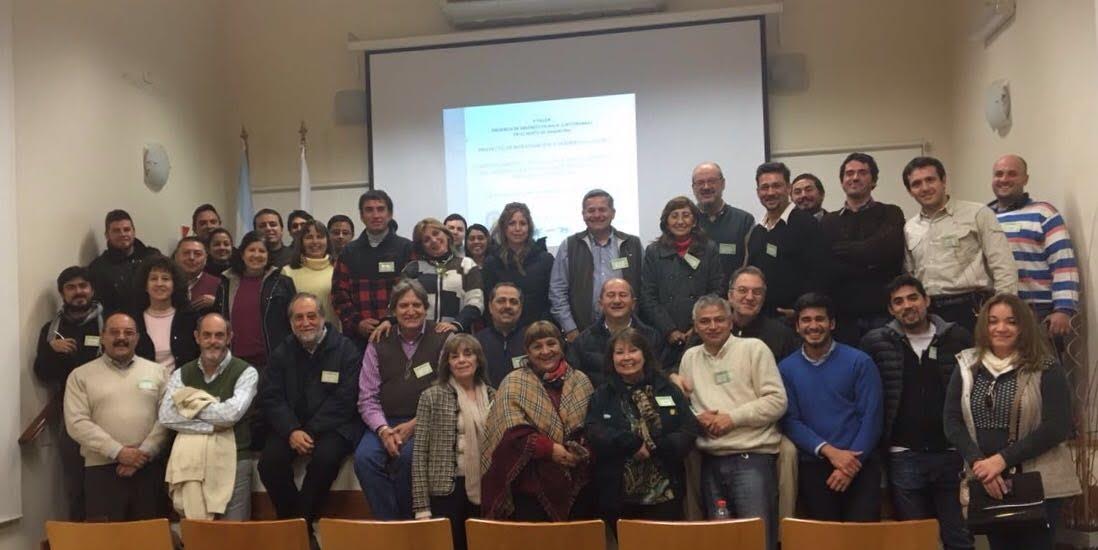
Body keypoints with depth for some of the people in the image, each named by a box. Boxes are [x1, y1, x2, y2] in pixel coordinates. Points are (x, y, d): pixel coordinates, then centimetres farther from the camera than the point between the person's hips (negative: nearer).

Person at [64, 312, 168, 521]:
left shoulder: (156, 372, 11)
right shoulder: (81, 375, 7)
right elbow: (77, 423, -3)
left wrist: (144, 452, -10)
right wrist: (118, 452, -12)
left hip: (150, 468, 1)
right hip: (101, 470, -1)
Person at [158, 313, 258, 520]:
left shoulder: (245, 372, -1)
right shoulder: (181, 374, 9)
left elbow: (232, 412, -17)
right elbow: (166, 416, -5)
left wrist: (191, 404, -5)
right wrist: (211, 426, -12)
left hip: (232, 460, -3)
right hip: (190, 462, 3)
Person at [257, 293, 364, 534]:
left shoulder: (345, 349, -3)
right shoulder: (283, 351, 10)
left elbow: (344, 400, -10)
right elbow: (270, 396, 3)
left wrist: (310, 432, -19)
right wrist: (291, 431, -15)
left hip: (333, 426, -3)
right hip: (291, 425, 4)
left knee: (325, 457, -33)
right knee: (269, 461, -23)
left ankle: (302, 520, -12)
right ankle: (289, 520, -2)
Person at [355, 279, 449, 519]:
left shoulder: (442, 339, 5)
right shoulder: (379, 344, 13)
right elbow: (367, 398, 8)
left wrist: (414, 425, -12)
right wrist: (383, 429, -11)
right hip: (386, 422, 3)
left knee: (407, 455, -32)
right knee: (365, 458, -26)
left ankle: (407, 520, -10)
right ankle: (389, 523, -12)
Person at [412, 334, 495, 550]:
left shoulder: (492, 396, 8)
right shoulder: (432, 397, -2)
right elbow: (419, 453, -5)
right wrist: (422, 506, -9)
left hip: (485, 491, 3)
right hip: (446, 490, -3)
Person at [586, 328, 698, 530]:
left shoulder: (667, 389, 8)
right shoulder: (602, 396, 6)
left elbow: (690, 430, -1)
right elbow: (595, 435, -8)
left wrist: (653, 448, -14)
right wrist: (635, 444, -17)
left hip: (665, 494, 0)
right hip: (619, 497, 0)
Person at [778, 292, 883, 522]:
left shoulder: (859, 362, 2)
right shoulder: (786, 368, 5)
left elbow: (871, 419, -2)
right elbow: (790, 421, 0)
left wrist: (851, 463, -12)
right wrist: (829, 451, -13)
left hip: (859, 464, -1)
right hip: (813, 467, 1)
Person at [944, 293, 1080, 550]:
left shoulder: (1046, 368, -5)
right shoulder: (967, 366, 5)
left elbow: (1058, 427, -12)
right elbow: (952, 422, 1)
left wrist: (1003, 459, -17)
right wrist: (979, 463, -13)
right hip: (987, 483, 3)